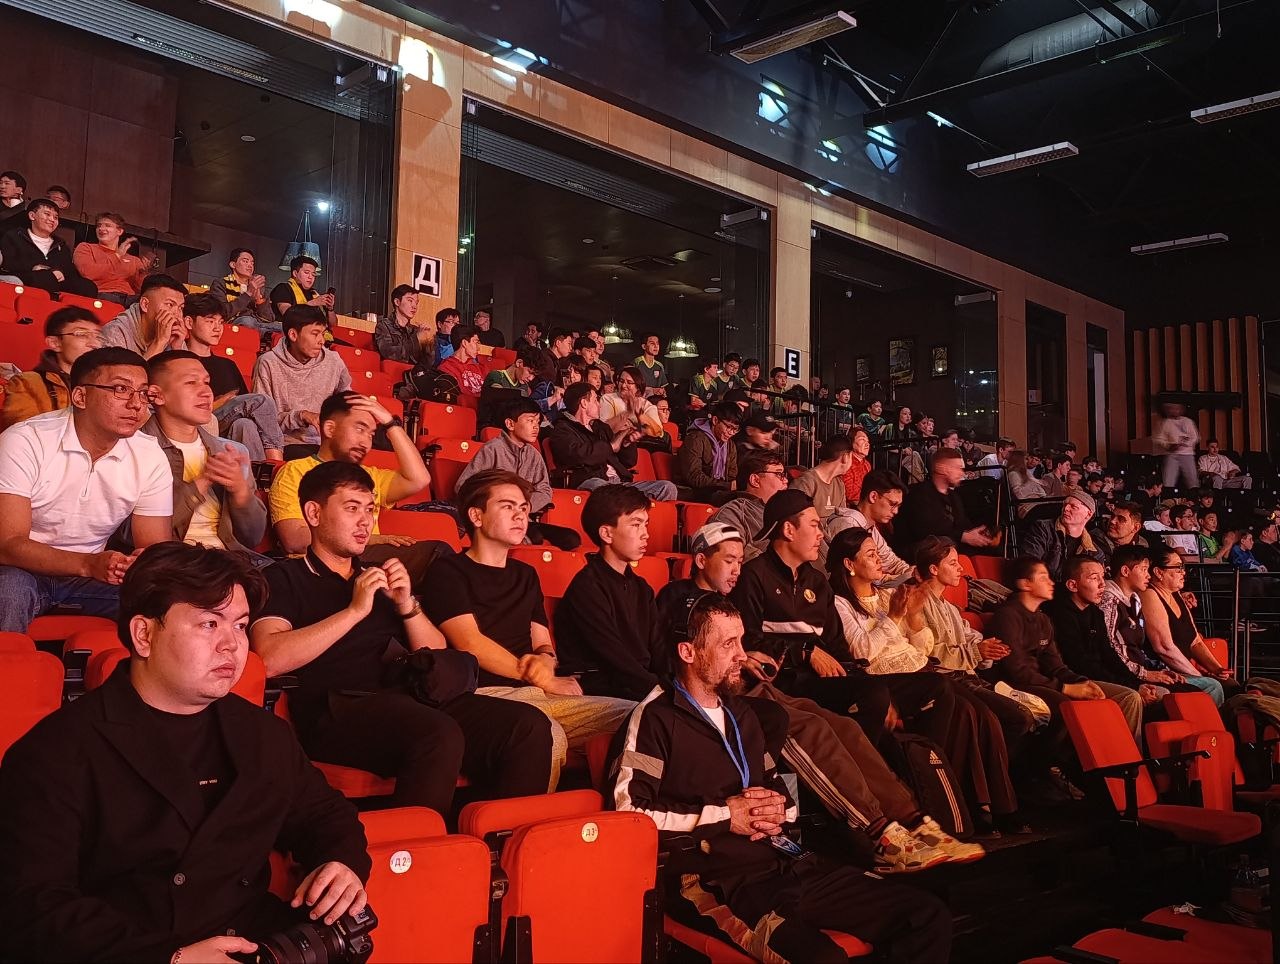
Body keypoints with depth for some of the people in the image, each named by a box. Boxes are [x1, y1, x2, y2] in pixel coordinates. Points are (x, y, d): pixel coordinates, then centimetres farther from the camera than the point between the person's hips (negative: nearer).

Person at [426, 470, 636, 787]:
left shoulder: (526, 575, 25)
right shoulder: (449, 572, 4)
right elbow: (471, 644, -6)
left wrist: (545, 660, -4)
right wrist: (544, 680, -4)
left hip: (536, 693, 7)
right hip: (484, 695, -7)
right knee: (548, 735, -38)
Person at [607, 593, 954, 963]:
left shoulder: (741, 713, 21)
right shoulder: (655, 718, -5)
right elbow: (627, 809, -16)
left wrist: (779, 810, 4)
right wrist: (723, 816, -9)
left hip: (784, 864, 7)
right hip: (716, 883, -7)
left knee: (930, 918, -7)